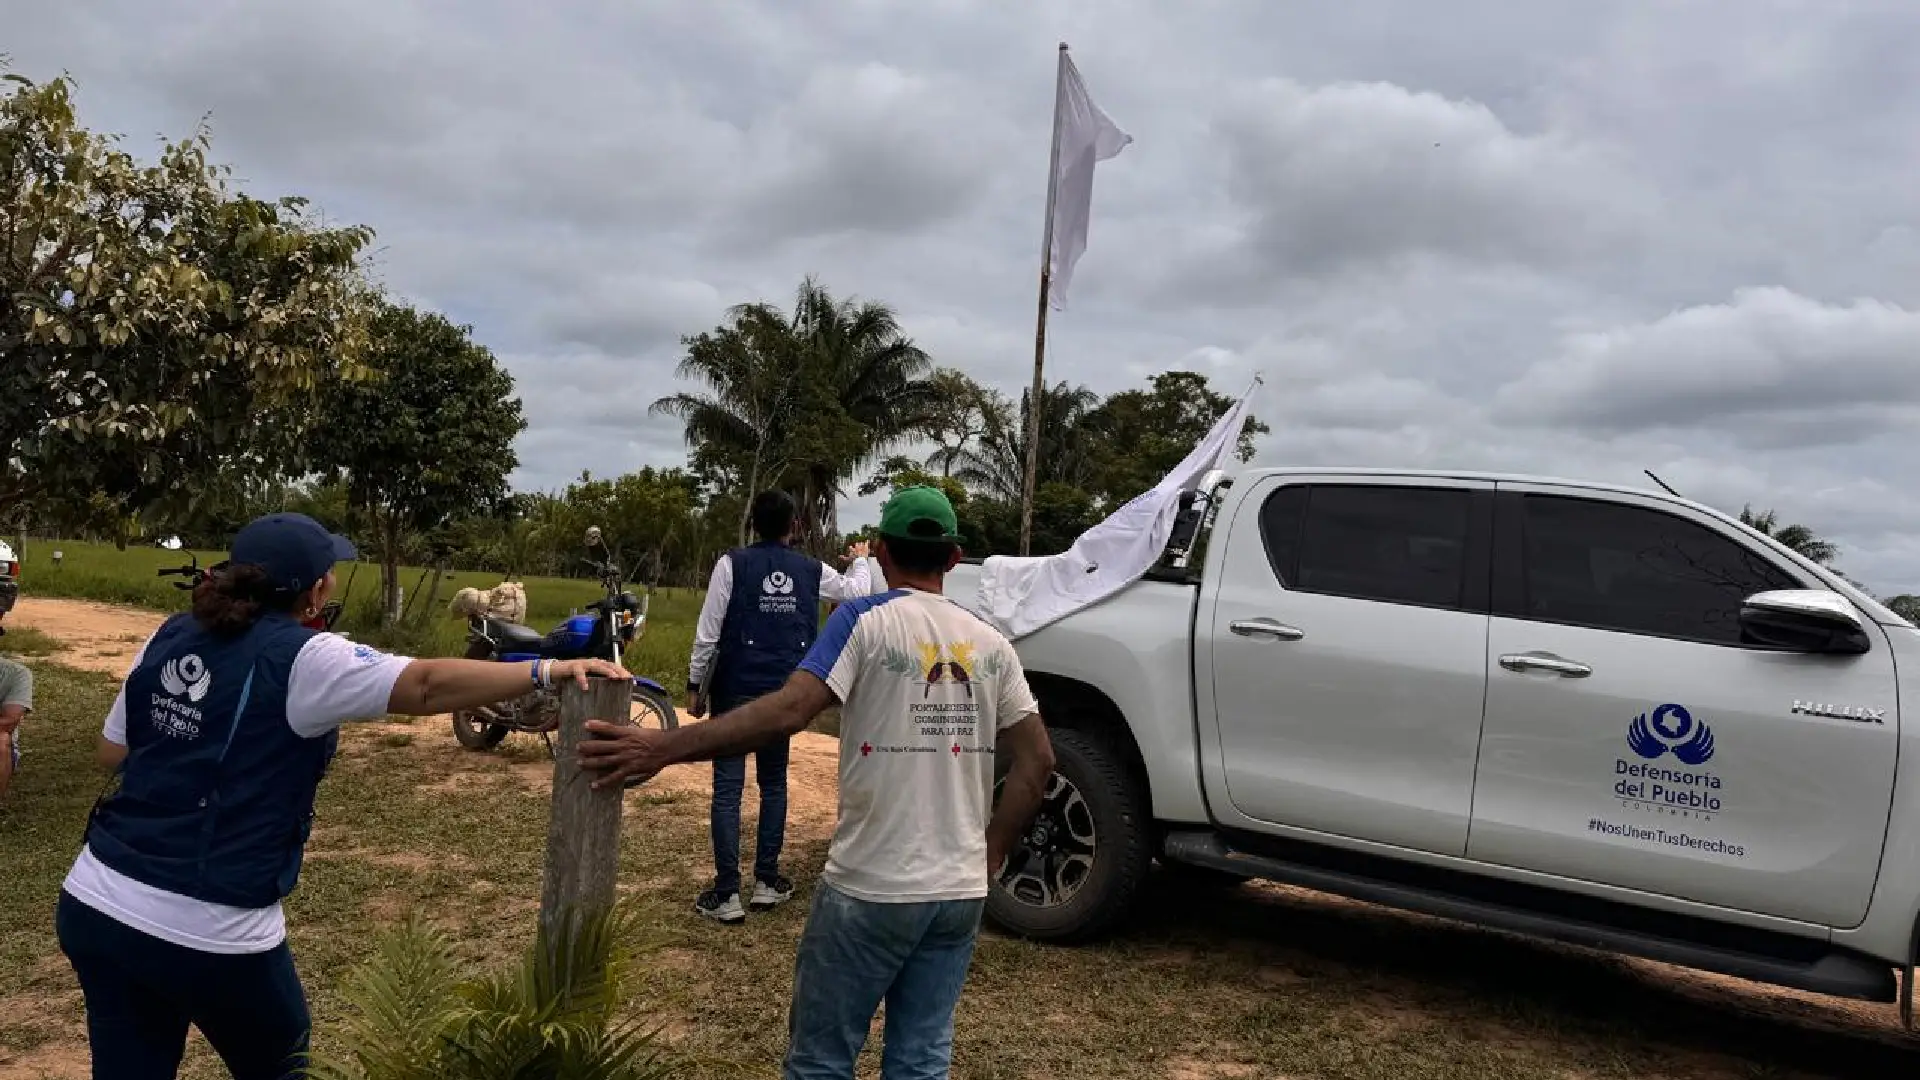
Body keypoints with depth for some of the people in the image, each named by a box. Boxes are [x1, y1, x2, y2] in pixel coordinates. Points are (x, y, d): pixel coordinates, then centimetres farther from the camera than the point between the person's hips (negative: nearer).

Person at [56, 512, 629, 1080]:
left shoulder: (168, 639, 6)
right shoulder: (303, 660, -14)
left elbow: (111, 752, 14)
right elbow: (428, 685, -22)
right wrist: (548, 671, -19)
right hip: (207, 931, -6)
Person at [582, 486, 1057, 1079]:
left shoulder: (866, 620, -8)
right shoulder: (990, 643, 6)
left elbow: (788, 710, -22)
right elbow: (1037, 759, 3)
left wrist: (661, 748, -24)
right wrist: (990, 856, 11)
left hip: (871, 888, -4)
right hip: (961, 892, 5)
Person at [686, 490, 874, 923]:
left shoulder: (732, 564, -7)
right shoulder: (813, 571, 2)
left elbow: (708, 632, -8)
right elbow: (856, 590, 22)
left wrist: (696, 684, 2)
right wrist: (860, 560, 42)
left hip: (735, 692, -3)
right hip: (784, 694, 3)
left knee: (728, 788, -1)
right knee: (773, 784, 17)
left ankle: (726, 894, -3)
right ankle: (766, 881, 19)